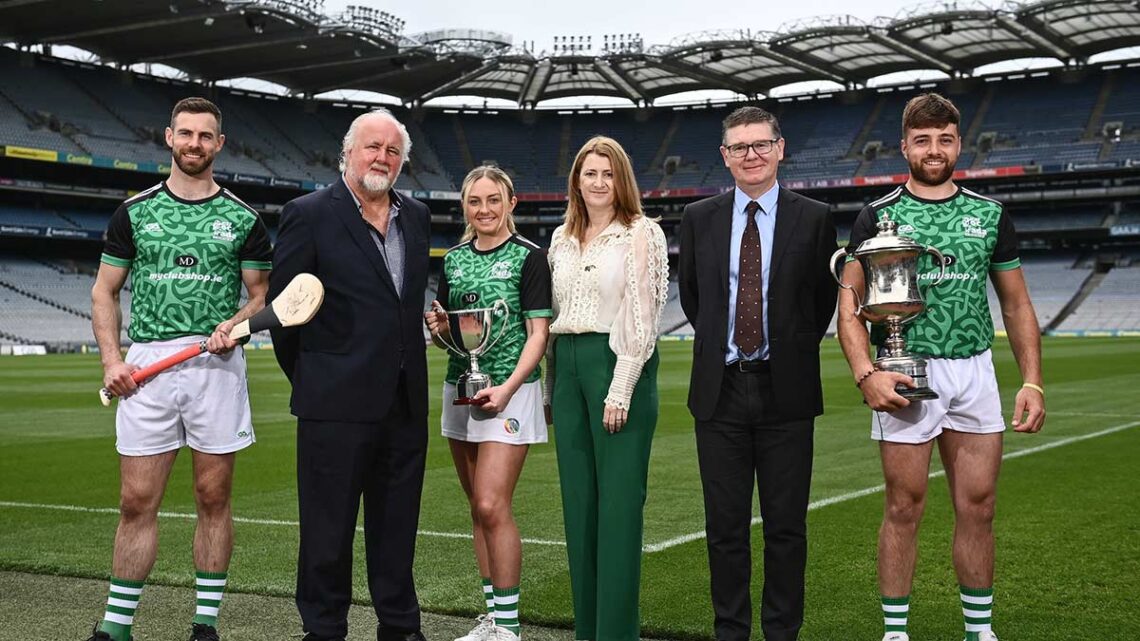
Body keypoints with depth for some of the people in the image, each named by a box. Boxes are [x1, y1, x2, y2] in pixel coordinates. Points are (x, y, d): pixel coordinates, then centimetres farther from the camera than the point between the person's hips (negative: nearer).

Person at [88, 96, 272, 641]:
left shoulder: (243, 219, 8)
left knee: (213, 499, 4)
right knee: (137, 502, 0)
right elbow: (104, 292, 11)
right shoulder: (134, 212, 9)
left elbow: (261, 294, 11)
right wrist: (111, 360, -2)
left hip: (218, 366, 0)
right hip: (147, 364, 0)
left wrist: (234, 324, -10)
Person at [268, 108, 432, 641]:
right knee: (329, 528, 4)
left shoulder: (416, 217, 12)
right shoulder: (309, 215, -6)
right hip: (337, 399, -5)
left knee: (397, 525, 14)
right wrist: (308, 378, 1)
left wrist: (406, 366, 14)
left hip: (405, 399, 5)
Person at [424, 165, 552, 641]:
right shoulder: (453, 259, 12)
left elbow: (538, 334, -8)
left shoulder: (528, 257, -4)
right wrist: (438, 328, -4)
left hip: (510, 391, -6)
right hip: (459, 389, 6)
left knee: (492, 507, -11)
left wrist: (507, 388, -19)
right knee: (478, 510, 9)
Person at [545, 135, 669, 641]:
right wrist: (551, 385, 11)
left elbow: (641, 318, -9)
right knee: (578, 497, 9)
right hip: (567, 365, 6)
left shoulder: (640, 234, -3)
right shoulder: (563, 239, 15)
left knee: (618, 499, -5)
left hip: (617, 363, -6)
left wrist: (621, 390, -15)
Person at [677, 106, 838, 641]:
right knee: (725, 526, 7)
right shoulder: (699, 218, 6)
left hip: (785, 390, -1)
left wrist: (794, 352, 9)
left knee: (786, 527, 5)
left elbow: (825, 297, 9)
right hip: (720, 390, 2)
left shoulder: (813, 219, 0)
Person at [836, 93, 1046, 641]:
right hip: (905, 375, -3)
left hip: (974, 372, 3)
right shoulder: (878, 216, 0)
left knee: (978, 507, 6)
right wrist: (865, 374, -19)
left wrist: (1032, 381, 2)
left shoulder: (989, 215, 9)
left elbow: (1016, 305, 12)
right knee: (904, 507, 2)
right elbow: (850, 305, -5)